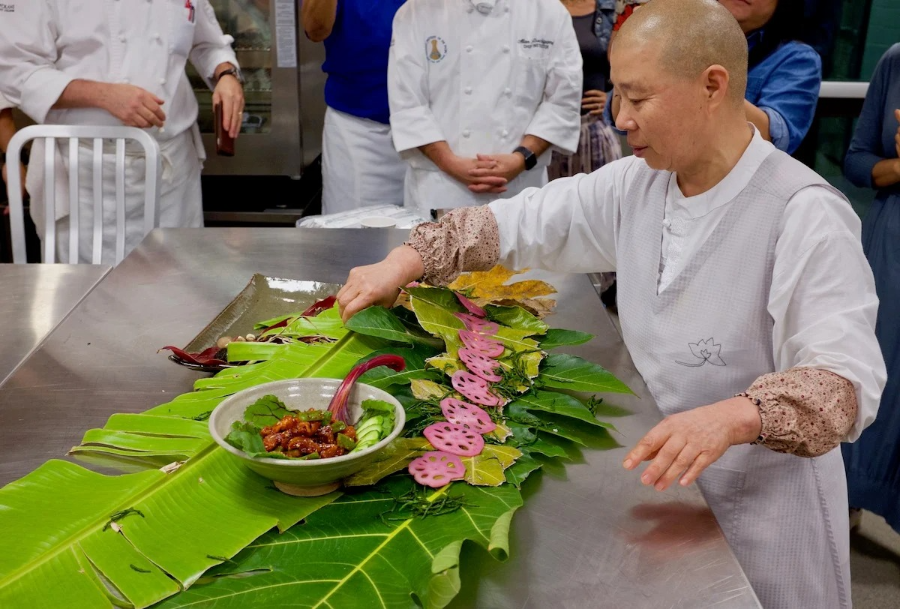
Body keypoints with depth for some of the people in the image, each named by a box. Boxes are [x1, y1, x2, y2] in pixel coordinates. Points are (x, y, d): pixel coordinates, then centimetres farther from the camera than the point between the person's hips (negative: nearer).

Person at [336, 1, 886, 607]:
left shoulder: (807, 216, -24)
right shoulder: (637, 186, -4)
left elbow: (849, 379, -30)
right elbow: (518, 222, 2)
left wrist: (734, 417, -47)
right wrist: (406, 259, -10)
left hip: (762, 505, -5)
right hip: (657, 479, 5)